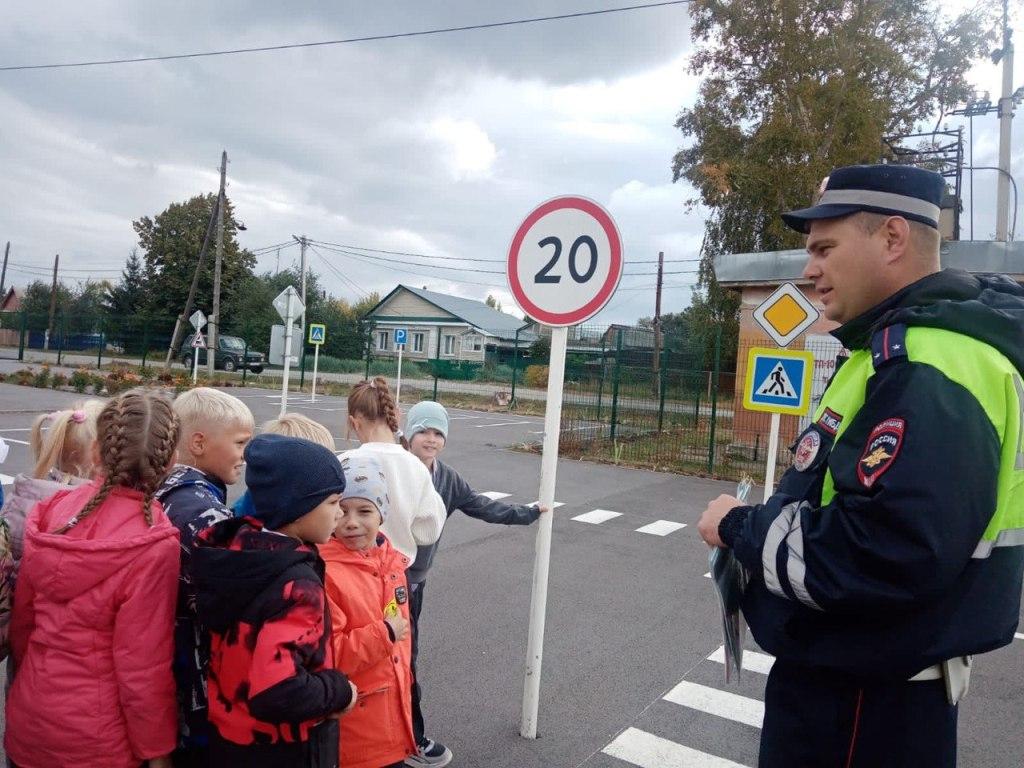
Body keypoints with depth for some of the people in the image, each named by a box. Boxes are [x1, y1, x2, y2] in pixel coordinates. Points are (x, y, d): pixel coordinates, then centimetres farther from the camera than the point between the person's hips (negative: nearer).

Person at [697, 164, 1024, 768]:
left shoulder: (927, 368, -26)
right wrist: (760, 522, 2)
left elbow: (882, 555, -35)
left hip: (865, 699, -10)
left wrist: (739, 527, -20)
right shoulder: (908, 344, 9)